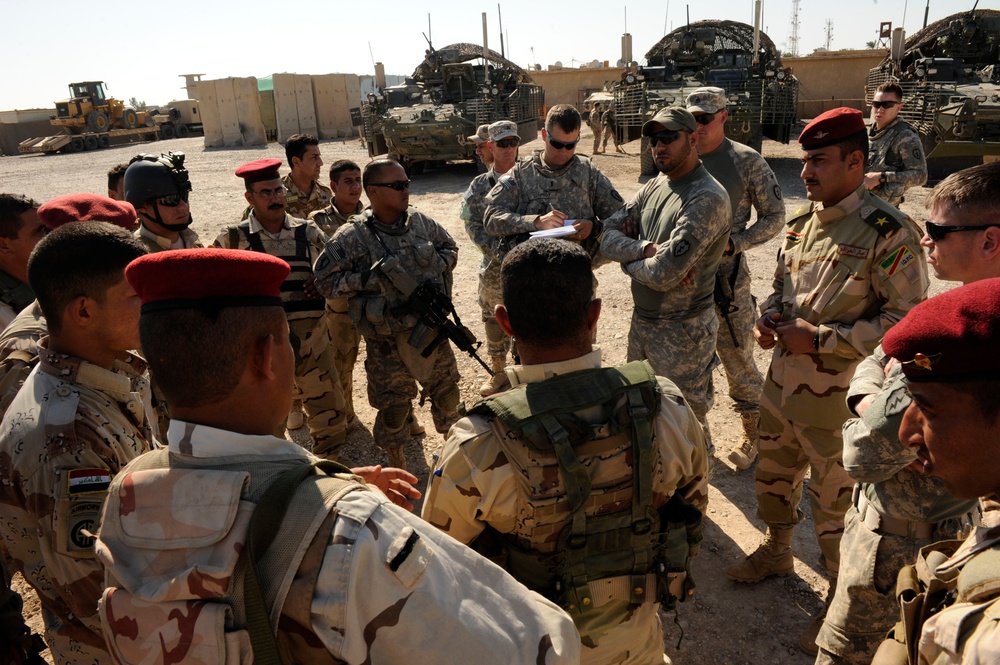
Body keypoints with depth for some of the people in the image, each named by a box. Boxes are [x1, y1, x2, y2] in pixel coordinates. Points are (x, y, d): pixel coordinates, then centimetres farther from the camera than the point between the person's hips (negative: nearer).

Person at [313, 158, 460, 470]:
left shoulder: (421, 221, 1)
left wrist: (438, 265, -5)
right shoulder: (351, 236, -12)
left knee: (446, 392, 17)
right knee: (393, 407, 8)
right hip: (388, 340, -4)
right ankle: (397, 467, 32)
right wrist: (369, 278, -20)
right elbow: (324, 280, -11)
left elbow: (450, 247, 15)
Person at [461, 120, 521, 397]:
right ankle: (499, 372, 32)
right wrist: (495, 247, -13)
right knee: (494, 321, 14)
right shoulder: (480, 185, 2)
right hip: (493, 267, 2)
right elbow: (472, 224, 0)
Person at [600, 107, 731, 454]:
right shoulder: (654, 187, 6)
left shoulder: (708, 198, -21)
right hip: (642, 321, 9)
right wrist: (647, 249, -18)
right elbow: (609, 236, 0)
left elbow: (664, 274, -27)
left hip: (682, 331, -9)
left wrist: (628, 261, -8)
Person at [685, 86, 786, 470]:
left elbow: (774, 217, -2)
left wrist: (733, 243, -15)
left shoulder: (747, 162, -6)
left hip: (726, 276, -4)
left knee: (737, 360, 4)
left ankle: (755, 434, 24)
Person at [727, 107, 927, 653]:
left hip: (836, 396, -7)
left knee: (834, 505, 9)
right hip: (782, 379, 7)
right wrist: (768, 318, -3)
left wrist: (821, 339, -22)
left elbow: (907, 320, -17)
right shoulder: (802, 222, 6)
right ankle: (776, 550, 50)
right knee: (773, 476, 24)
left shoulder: (889, 233, -16)